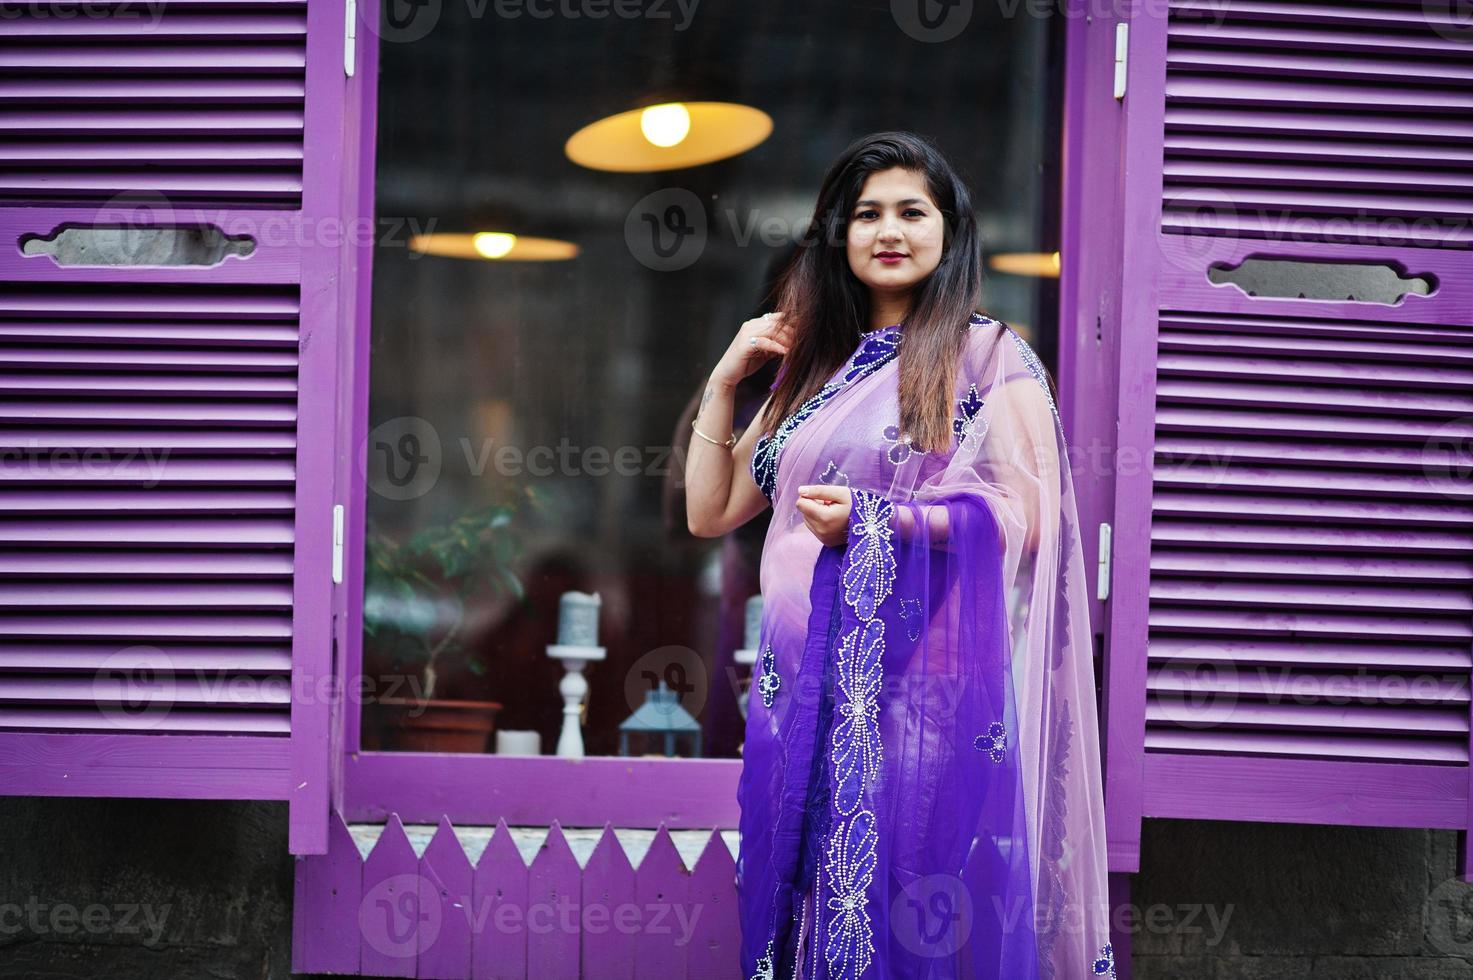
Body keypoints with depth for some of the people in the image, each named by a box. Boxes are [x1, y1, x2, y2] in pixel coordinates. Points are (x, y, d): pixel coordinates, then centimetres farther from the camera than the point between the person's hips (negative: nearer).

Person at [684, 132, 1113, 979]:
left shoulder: (989, 354, 1)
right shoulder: (817, 366, 17)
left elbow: (1025, 518, -9)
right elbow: (711, 513, 17)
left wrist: (874, 522, -17)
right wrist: (726, 378, 9)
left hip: (926, 679, -5)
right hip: (807, 684, 5)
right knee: (803, 904, 9)